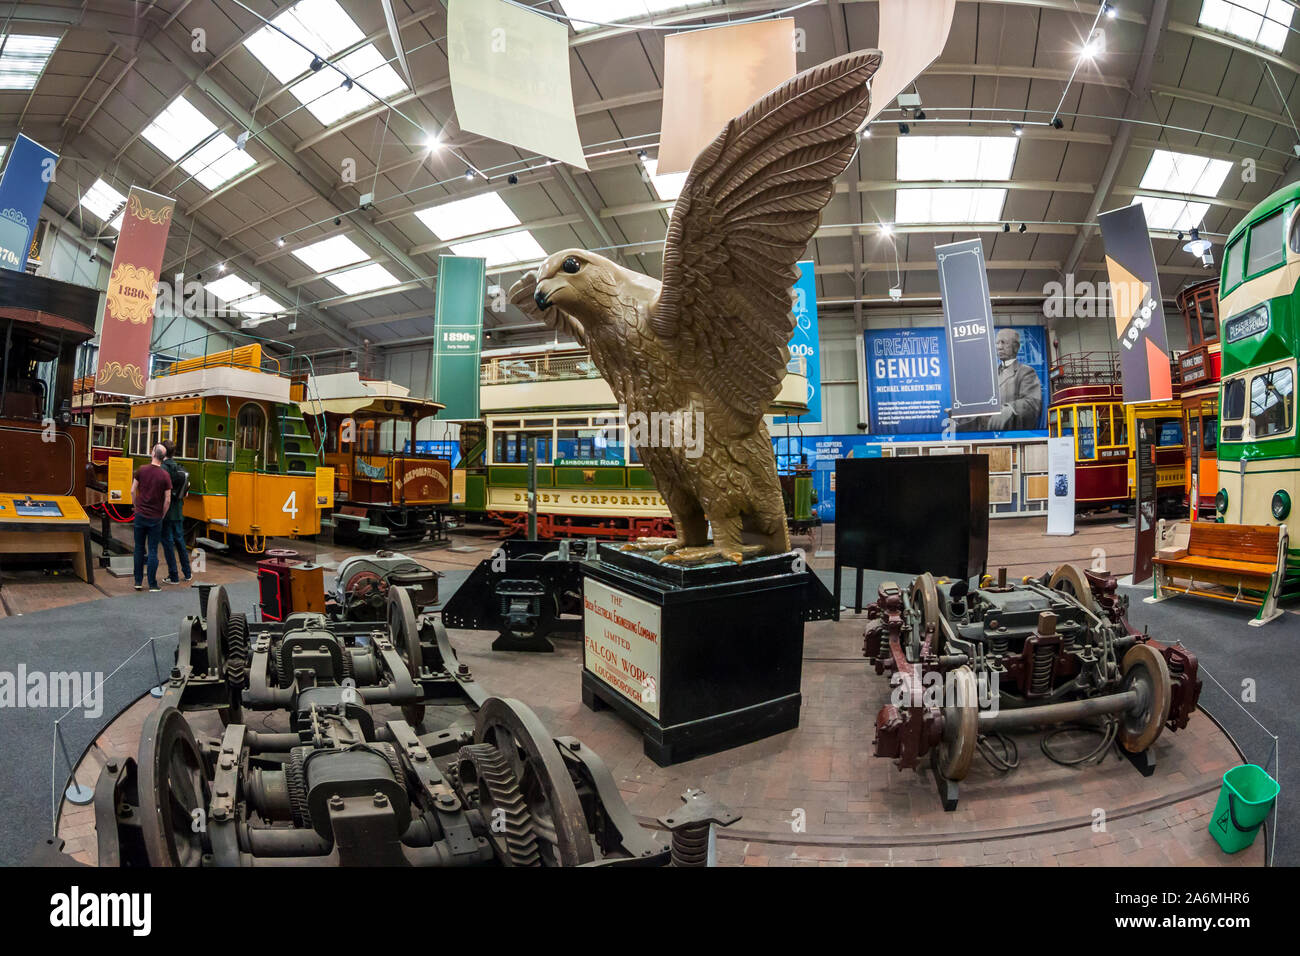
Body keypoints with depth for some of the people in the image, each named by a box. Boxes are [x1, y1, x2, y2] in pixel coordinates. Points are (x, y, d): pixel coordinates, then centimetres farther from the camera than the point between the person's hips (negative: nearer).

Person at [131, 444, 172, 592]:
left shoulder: (141, 470, -3)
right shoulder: (165, 475, -9)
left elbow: (133, 491, 1)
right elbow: (167, 500, -8)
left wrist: (137, 507, 15)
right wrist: (162, 516, 6)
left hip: (140, 516, 2)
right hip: (155, 518, -2)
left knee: (139, 549, 13)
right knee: (152, 551, 3)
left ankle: (138, 582, 19)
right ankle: (152, 585, 6)